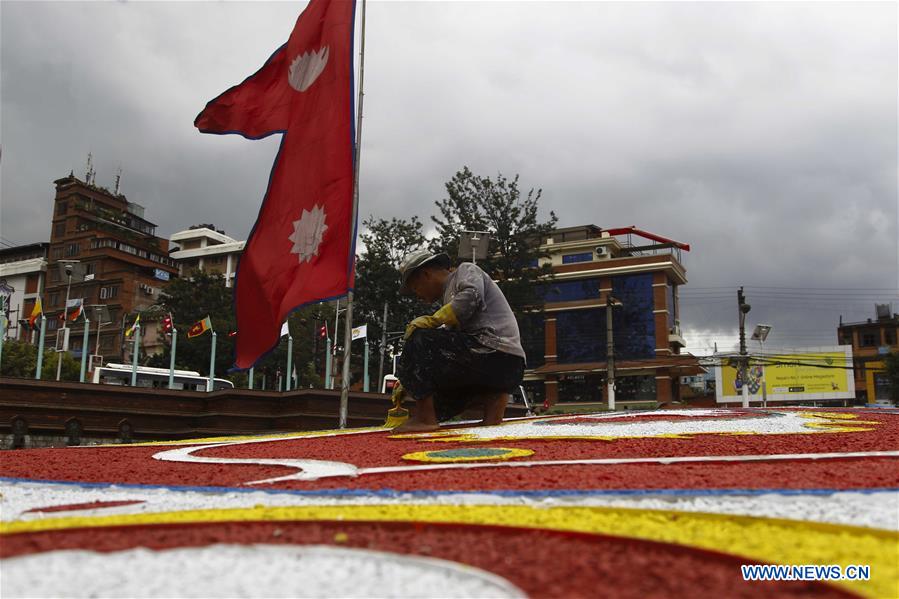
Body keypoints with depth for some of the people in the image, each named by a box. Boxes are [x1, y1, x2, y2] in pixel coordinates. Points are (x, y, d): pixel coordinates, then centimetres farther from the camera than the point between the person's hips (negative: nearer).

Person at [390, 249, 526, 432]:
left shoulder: (467, 270, 6)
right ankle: (492, 399, 3)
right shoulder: (449, 293, 30)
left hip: (497, 352, -10)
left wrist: (432, 320, -12)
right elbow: (442, 354, 28)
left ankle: (424, 417, -16)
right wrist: (409, 383, 28)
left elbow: (471, 297, -19)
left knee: (420, 339, -14)